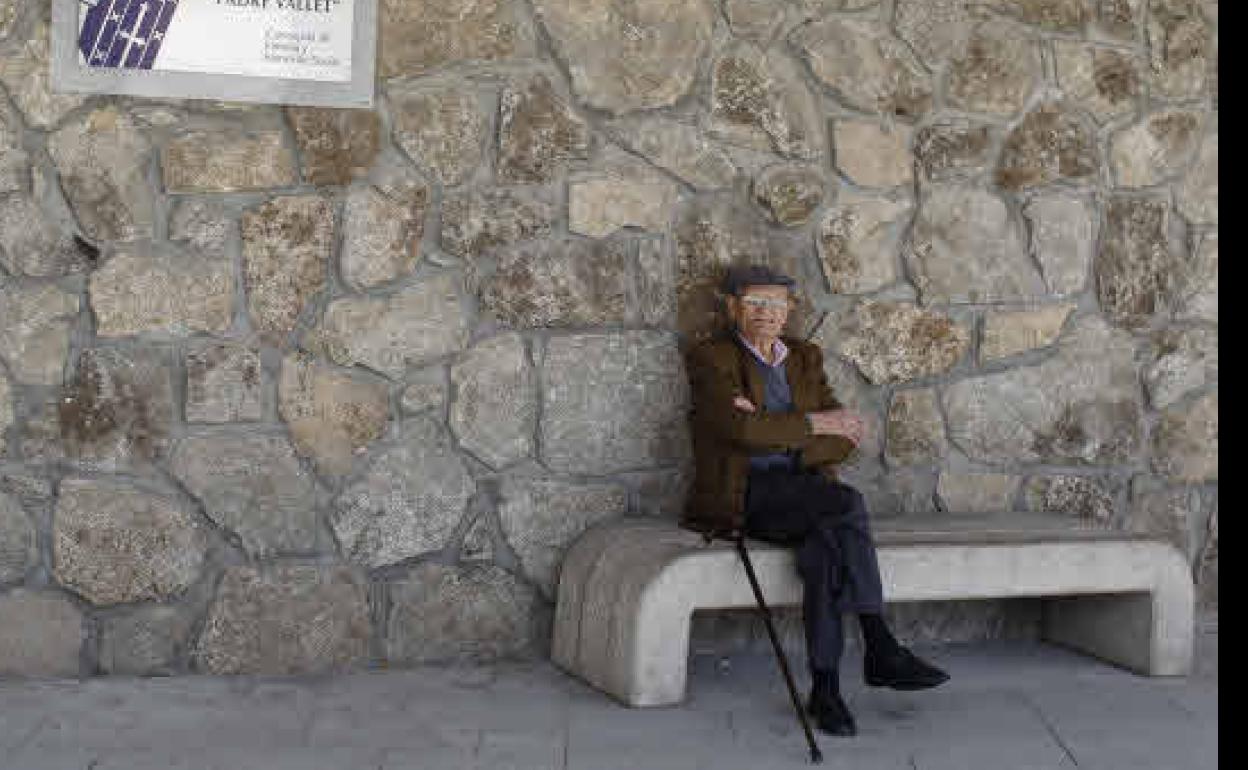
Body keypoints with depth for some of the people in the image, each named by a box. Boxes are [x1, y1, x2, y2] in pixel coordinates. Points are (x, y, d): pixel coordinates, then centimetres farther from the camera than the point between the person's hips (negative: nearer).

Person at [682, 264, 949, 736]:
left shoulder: (805, 358, 18)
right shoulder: (711, 359, 2)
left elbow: (843, 441, 7)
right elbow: (742, 428, -16)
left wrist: (774, 433, -8)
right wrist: (815, 423, -9)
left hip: (801, 494, 5)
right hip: (743, 498, -5)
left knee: (825, 548, -32)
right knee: (847, 503, -31)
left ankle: (825, 688, -31)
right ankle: (879, 650, -30)